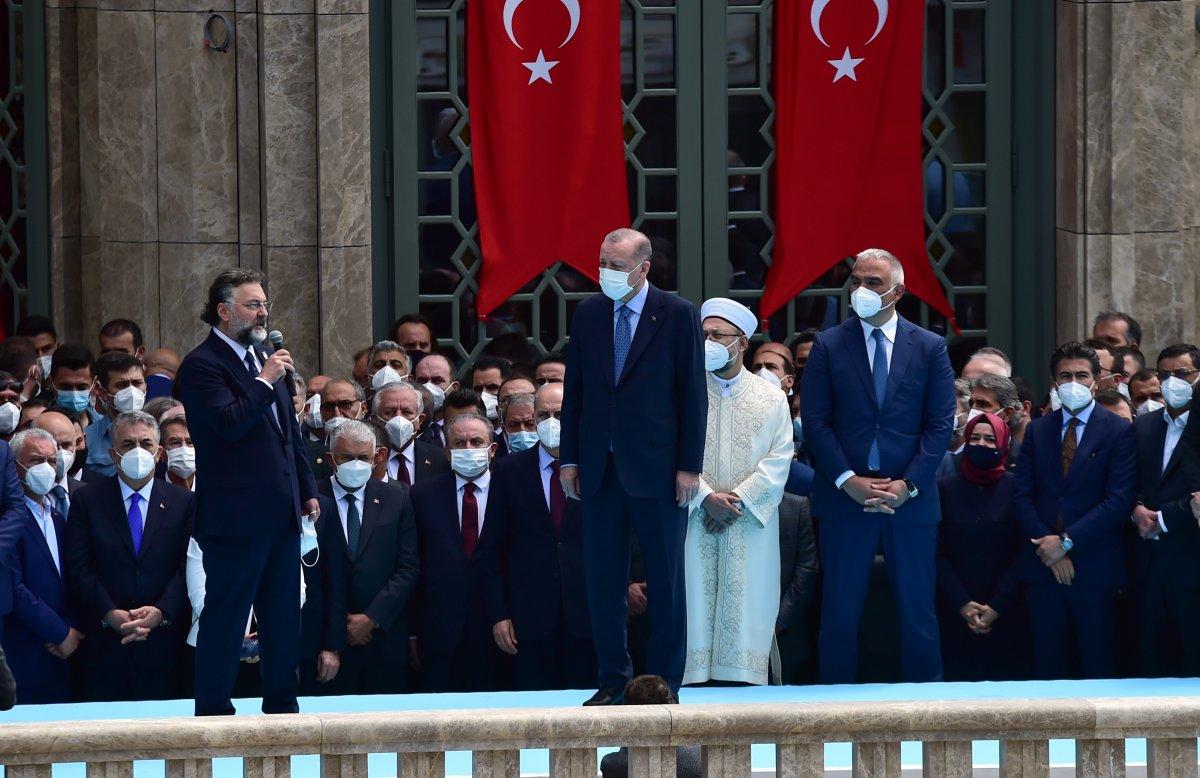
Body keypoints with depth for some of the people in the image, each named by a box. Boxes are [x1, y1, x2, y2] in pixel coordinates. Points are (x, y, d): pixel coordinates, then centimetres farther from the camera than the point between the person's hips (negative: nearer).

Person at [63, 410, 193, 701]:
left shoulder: (184, 502, 9)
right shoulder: (87, 500, 7)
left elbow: (188, 566, 2)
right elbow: (78, 568, 0)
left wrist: (161, 612, -13)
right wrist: (110, 614, -13)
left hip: (163, 643, 0)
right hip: (105, 641, 0)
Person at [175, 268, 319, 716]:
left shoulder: (264, 358, 17)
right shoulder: (201, 366, -10)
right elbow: (229, 423, -24)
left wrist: (308, 489, 19)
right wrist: (264, 381, -17)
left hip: (282, 513, 8)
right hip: (236, 519, -8)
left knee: (283, 618, 12)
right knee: (225, 616, -3)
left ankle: (282, 705, 19)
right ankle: (213, 711, 2)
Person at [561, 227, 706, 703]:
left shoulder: (678, 315, -3)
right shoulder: (588, 314, 8)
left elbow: (693, 394, -4)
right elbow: (574, 391, 12)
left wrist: (689, 466, -8)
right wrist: (570, 458, 6)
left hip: (657, 467, -4)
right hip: (600, 468, 4)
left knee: (665, 582, 3)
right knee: (603, 582, 5)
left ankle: (665, 681, 9)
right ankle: (613, 679, 12)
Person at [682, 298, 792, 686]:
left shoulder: (771, 398, 8)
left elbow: (779, 458, 0)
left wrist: (739, 498, -12)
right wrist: (707, 498, -14)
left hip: (751, 523, 0)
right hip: (695, 521, 0)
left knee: (747, 604, -3)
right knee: (697, 600, -5)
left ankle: (743, 679, -2)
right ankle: (698, 677, -5)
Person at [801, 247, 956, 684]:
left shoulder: (929, 348, 6)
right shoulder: (828, 346, 5)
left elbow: (941, 424, 2)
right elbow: (816, 422, 0)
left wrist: (908, 485, -9)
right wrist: (848, 481, -11)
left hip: (911, 499, 0)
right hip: (844, 498, 0)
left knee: (917, 611, 4)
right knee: (840, 613, 1)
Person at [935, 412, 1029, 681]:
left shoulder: (1015, 488, 1)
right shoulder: (946, 488, 4)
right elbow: (938, 552, 1)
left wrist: (996, 606, -10)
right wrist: (962, 604, -9)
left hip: (1006, 612, -1)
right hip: (956, 612, 1)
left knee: (1008, 678, -4)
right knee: (961, 679, -3)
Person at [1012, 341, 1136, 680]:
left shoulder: (1119, 432, 0)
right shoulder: (1038, 430, 13)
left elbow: (1119, 500, -8)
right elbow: (1021, 495, 7)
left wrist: (1067, 542, -11)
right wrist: (1047, 545, -7)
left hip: (1094, 566, -3)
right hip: (1043, 564, 3)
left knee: (1097, 665, -1)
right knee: (1048, 665, 4)